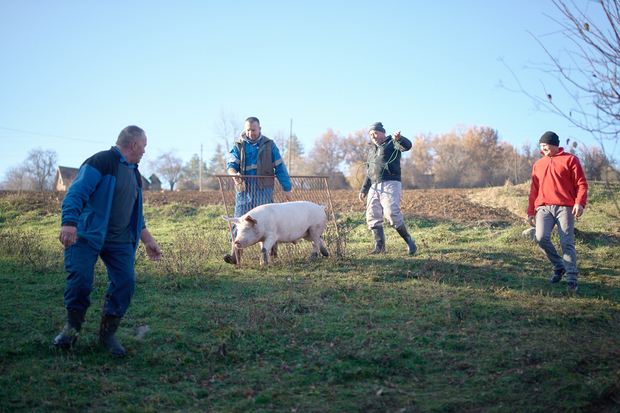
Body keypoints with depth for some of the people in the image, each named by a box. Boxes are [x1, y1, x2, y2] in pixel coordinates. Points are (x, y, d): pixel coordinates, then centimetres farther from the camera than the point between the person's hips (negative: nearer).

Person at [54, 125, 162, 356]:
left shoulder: (134, 173, 20)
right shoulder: (101, 162, -8)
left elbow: (136, 212, 29)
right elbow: (77, 192, -19)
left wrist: (148, 241, 28)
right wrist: (69, 222, -34)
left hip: (119, 241, 7)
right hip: (87, 236, -7)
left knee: (126, 282, -5)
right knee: (80, 279, -15)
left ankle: (107, 333, 10)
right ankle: (72, 328, 9)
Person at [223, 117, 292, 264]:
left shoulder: (269, 145, 10)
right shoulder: (238, 145, 10)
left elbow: (280, 167, 12)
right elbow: (231, 164, -2)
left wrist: (287, 188, 8)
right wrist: (234, 174, -26)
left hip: (263, 189, -1)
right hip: (244, 189, 1)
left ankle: (271, 250, 3)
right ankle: (235, 255, -8)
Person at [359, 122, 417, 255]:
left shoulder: (392, 143, 6)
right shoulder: (372, 151, 28)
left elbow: (407, 146, -16)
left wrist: (399, 139, -38)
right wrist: (363, 190, 25)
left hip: (390, 184, -7)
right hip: (374, 187, 7)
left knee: (392, 213, -19)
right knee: (372, 216, -3)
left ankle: (409, 241, -5)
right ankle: (379, 247, 0)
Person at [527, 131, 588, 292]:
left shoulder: (570, 160, 6)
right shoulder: (538, 164, 20)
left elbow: (581, 183, 0)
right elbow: (534, 189, 23)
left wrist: (580, 203, -15)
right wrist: (530, 211, 18)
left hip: (565, 207, -4)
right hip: (544, 207, 4)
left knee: (567, 243, -8)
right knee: (541, 238, -15)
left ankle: (572, 279, -2)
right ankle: (559, 266, 7)